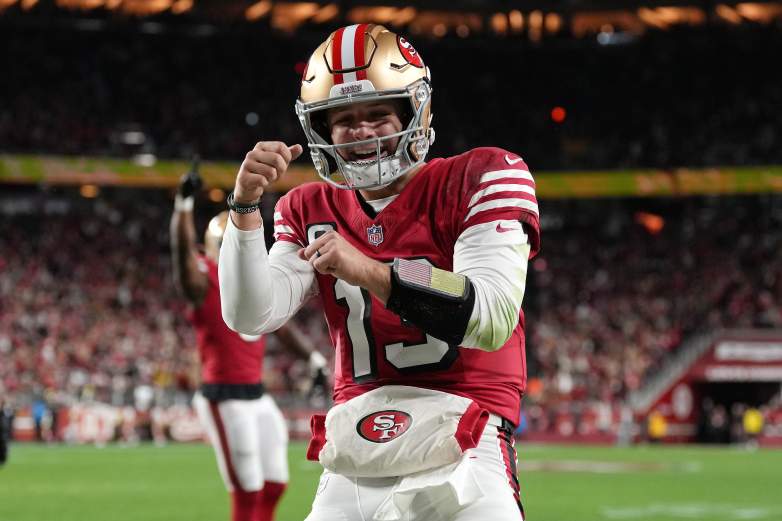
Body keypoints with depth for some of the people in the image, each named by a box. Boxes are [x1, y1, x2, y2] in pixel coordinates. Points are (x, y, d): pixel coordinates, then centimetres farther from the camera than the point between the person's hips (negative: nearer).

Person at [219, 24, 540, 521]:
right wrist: (245, 206, -10)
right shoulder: (312, 212, 14)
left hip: (457, 447, -4)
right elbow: (251, 318, 2)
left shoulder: (478, 180, 0)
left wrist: (367, 271, -23)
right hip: (353, 459, 4)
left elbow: (494, 318, -15)